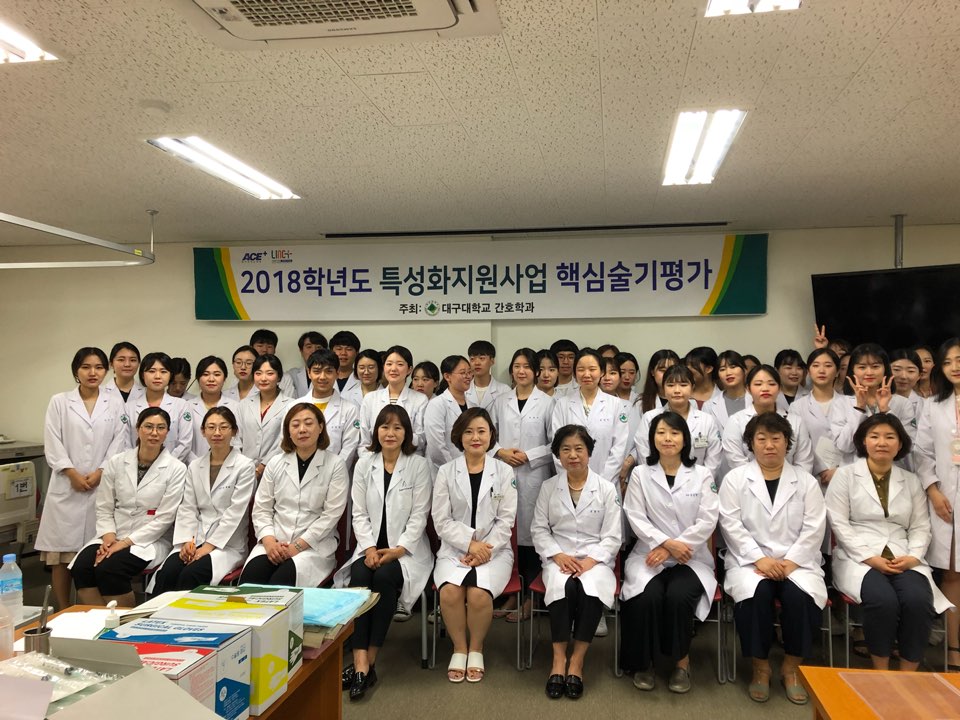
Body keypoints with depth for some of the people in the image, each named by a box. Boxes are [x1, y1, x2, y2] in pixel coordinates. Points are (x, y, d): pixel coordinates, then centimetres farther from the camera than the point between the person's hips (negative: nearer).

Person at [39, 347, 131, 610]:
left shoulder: (115, 403, 8)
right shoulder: (59, 402, 7)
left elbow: (119, 443, 2)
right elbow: (52, 445, 1)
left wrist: (100, 473, -9)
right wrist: (73, 474, -9)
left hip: (103, 486, 0)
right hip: (67, 486, 0)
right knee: (61, 554, 1)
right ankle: (63, 613, 13)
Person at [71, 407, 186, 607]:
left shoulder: (176, 469, -4)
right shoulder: (116, 463, 7)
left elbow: (164, 518, -8)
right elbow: (104, 508, 9)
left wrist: (126, 542, -14)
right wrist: (108, 536, -10)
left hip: (150, 540, -3)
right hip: (113, 537, 4)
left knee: (109, 569, -29)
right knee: (81, 567, -25)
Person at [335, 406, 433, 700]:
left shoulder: (419, 465, 0)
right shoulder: (364, 465, 9)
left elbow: (419, 516, -4)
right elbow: (359, 513, 5)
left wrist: (397, 550, -15)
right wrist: (369, 548, -10)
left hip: (406, 548, -2)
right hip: (371, 546, 2)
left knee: (384, 577, -31)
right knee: (359, 576, -28)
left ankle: (370, 660, -20)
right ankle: (361, 663, -32)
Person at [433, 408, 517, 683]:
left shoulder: (504, 471, 5)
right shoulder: (446, 472, 4)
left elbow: (506, 520, 0)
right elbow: (441, 521, -1)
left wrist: (486, 549, -14)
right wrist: (470, 544, -15)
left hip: (493, 550, 0)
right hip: (454, 549, 1)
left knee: (479, 593, -28)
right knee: (450, 590, -29)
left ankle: (476, 648, 0)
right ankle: (459, 648, -3)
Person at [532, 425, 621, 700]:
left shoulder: (606, 489, 3)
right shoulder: (548, 487, 7)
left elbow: (613, 536, 1)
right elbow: (539, 529, 7)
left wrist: (590, 560, -15)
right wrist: (557, 555, -10)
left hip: (596, 558, 0)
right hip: (559, 558, 1)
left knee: (591, 589, -33)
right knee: (562, 587, -33)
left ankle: (577, 660, -20)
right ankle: (559, 658, -21)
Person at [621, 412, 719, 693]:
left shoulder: (702, 475, 5)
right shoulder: (640, 473, 5)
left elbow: (707, 521, -4)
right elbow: (636, 517, -2)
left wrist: (674, 548, -12)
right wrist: (666, 543, -16)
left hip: (690, 557, 0)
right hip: (649, 554, 0)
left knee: (678, 596, -30)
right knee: (648, 596, -29)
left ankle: (682, 661, -5)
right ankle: (643, 662, -6)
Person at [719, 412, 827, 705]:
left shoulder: (806, 481, 9)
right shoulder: (735, 478, 5)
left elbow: (814, 528, 1)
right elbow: (731, 524, -4)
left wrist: (790, 562, -13)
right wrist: (760, 559, -16)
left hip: (796, 561, 1)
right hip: (750, 560, -1)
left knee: (799, 595, -30)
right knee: (756, 594, -31)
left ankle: (792, 667, -6)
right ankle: (760, 666, -9)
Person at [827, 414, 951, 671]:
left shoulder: (911, 481, 18)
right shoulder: (845, 475, 6)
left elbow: (921, 527, 14)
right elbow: (839, 524, -2)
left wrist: (914, 556, -7)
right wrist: (870, 558, -13)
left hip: (903, 560, 3)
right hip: (858, 558, -3)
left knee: (919, 600, -28)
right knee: (883, 600, -32)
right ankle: (881, 674, -12)